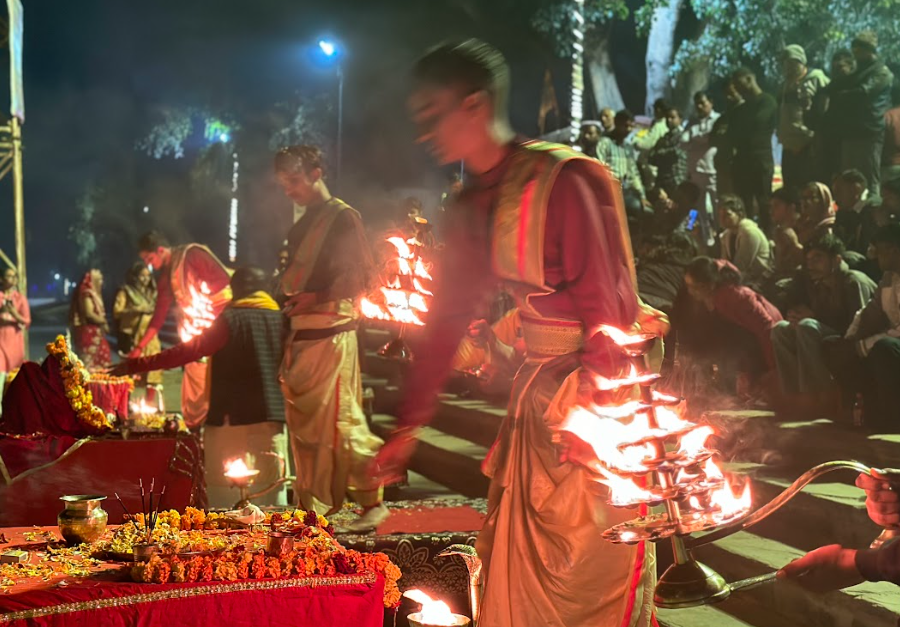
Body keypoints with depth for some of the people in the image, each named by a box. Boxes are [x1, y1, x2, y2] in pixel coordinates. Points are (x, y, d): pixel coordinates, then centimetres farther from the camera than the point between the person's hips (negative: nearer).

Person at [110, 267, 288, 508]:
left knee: (221, 493, 2)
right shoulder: (281, 319, 8)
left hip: (230, 417, -3)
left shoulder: (232, 319, -5)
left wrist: (136, 365, -10)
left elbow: (189, 350, -12)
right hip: (271, 416, 3)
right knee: (272, 490, 2)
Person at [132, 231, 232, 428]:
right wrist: (139, 347, 19)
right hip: (194, 341, 8)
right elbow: (159, 316, 21)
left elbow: (224, 282, -13)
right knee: (193, 401, 7)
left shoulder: (193, 255, -6)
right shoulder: (166, 277, 16)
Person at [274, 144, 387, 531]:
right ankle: (311, 509, 15)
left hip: (331, 334, -8)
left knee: (339, 422, -10)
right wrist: (288, 301, 11)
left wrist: (317, 297, -18)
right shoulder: (300, 227, 20)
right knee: (303, 426, 9)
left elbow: (362, 275, -10)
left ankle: (372, 503, -1)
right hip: (299, 336, 8)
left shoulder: (343, 217, -4)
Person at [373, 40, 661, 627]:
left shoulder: (562, 181, -16)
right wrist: (408, 425, 14)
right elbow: (447, 317, 14)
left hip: (595, 401, -8)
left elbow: (608, 309, -19)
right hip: (535, 396, 8)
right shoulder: (477, 204, 9)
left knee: (591, 572, 0)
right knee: (517, 570, 12)